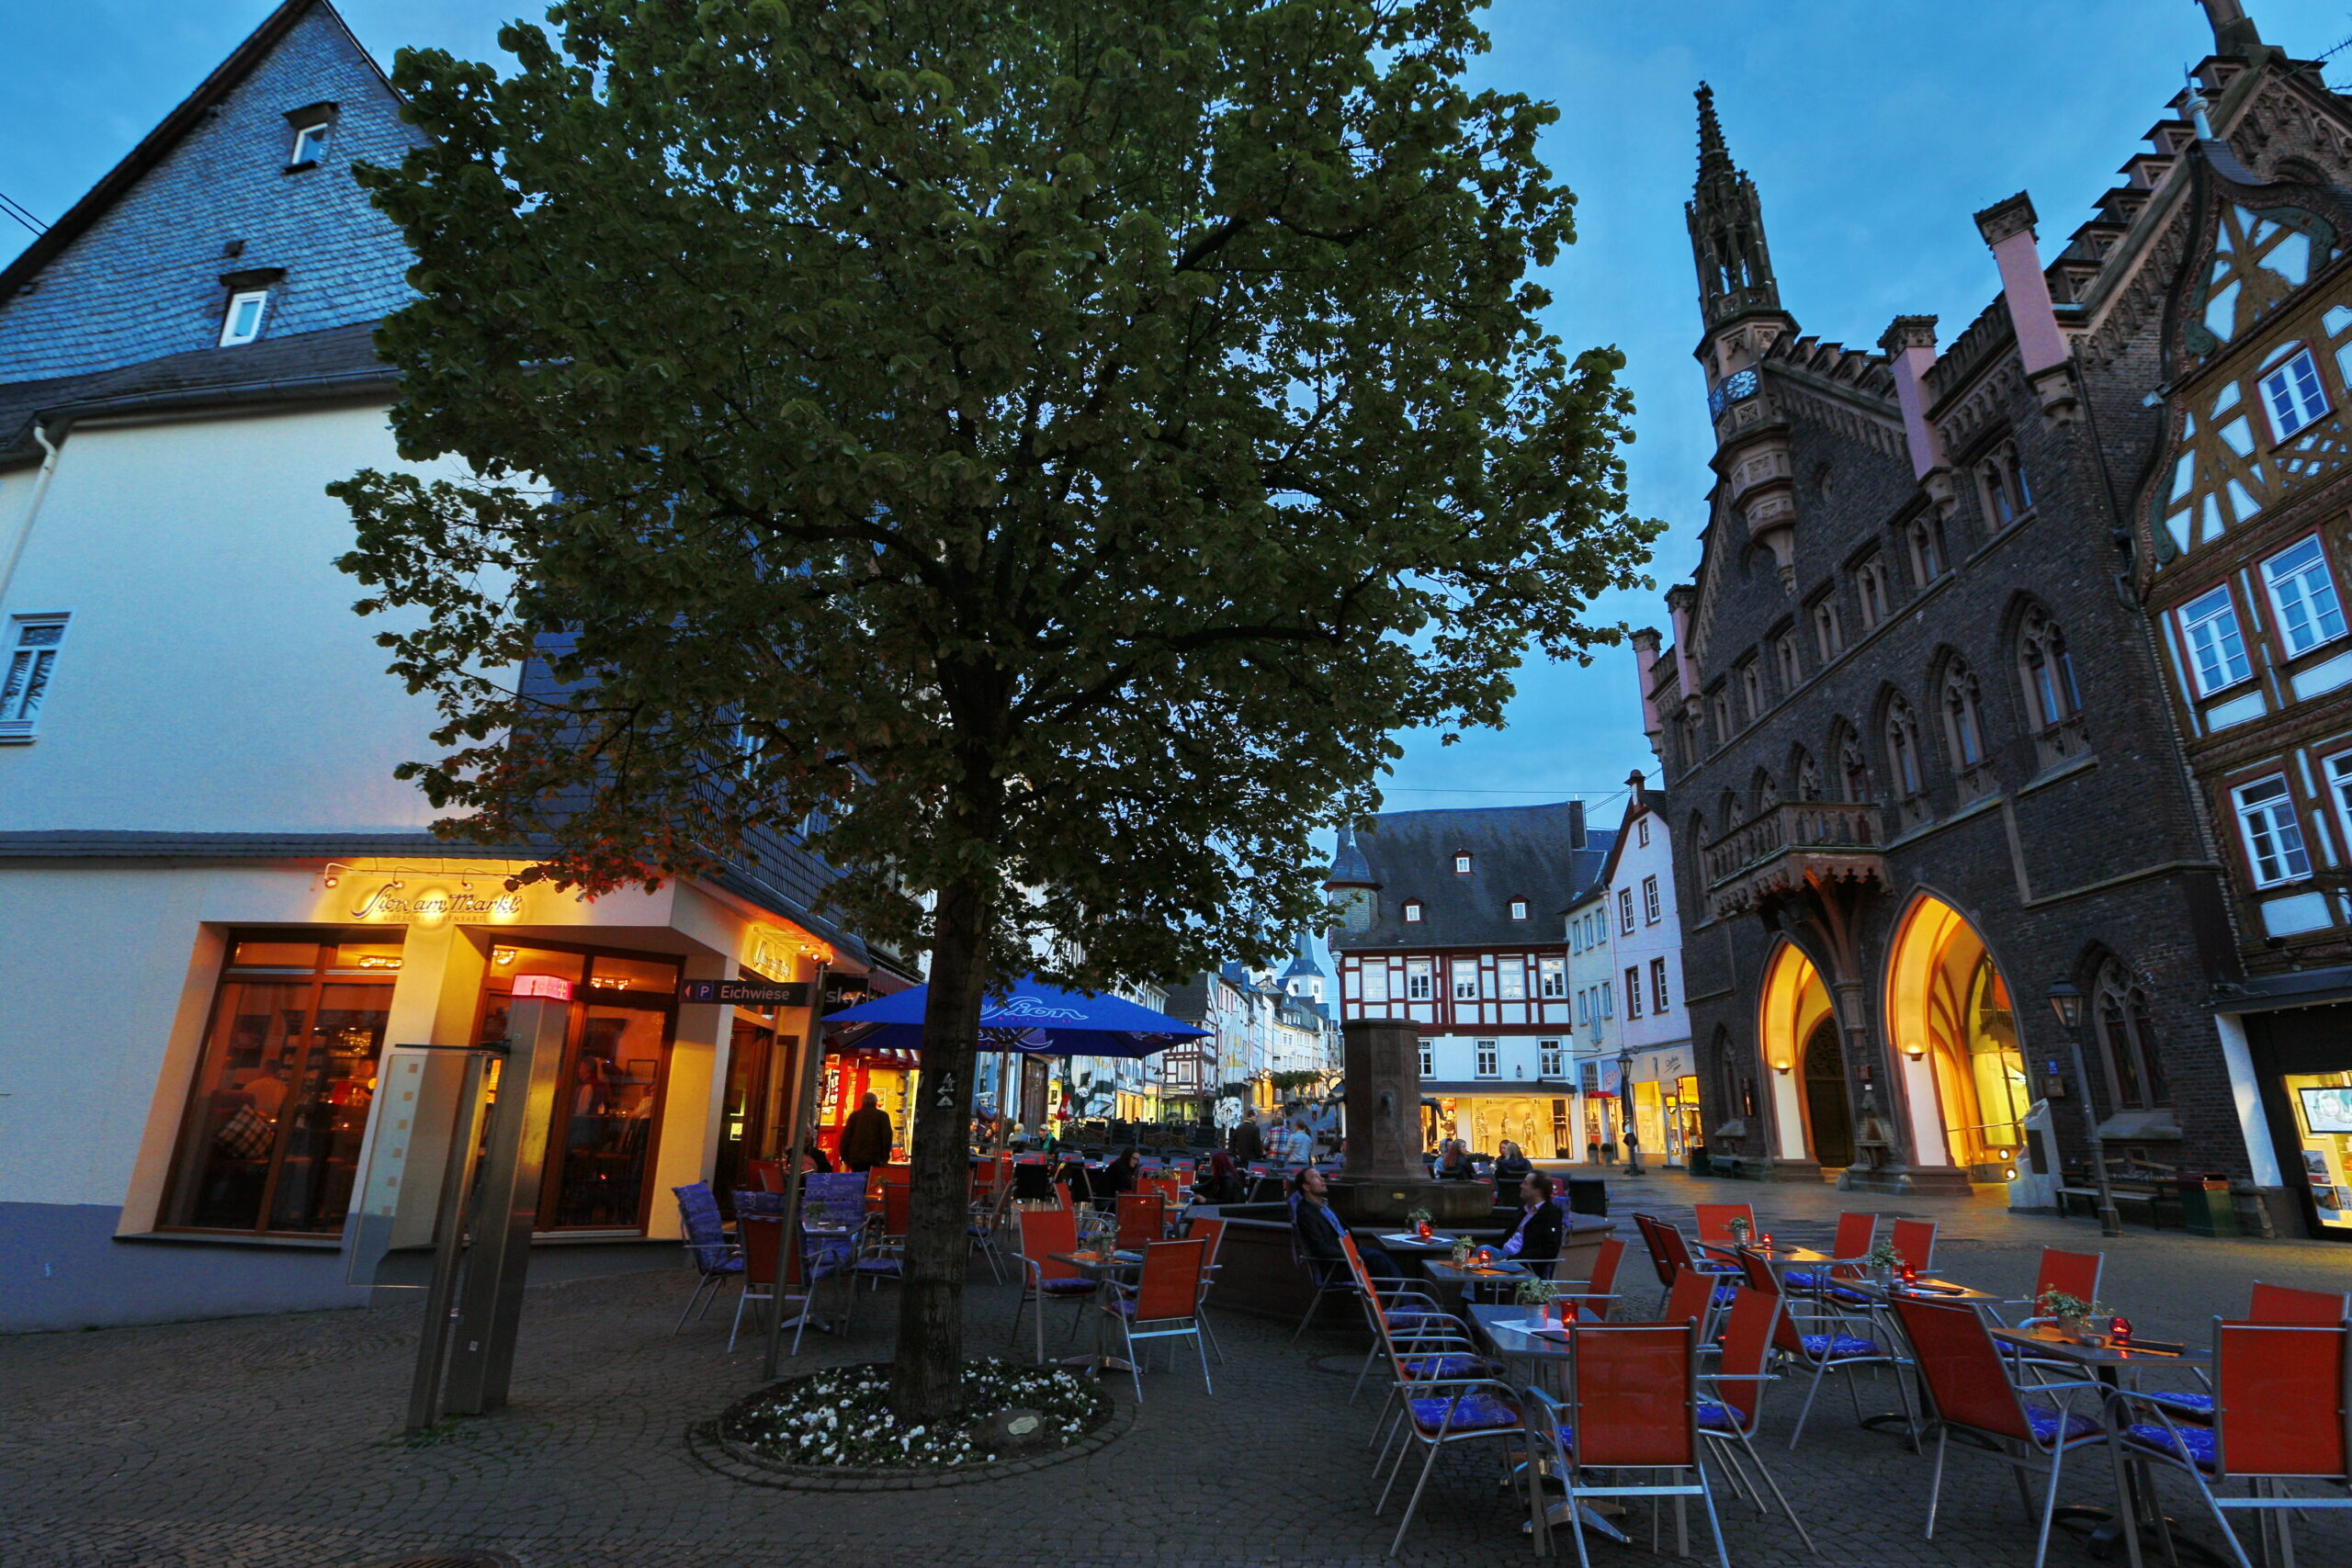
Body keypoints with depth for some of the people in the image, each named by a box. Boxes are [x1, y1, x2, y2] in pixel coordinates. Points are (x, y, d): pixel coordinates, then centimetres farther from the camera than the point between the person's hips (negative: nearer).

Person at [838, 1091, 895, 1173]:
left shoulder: (854, 1115, 10)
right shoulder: (882, 1115, 4)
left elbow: (846, 1136, 6)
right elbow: (887, 1136, -3)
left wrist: (844, 1157, 11)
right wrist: (885, 1157, 1)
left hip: (855, 1158, 2)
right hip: (874, 1159, -2)